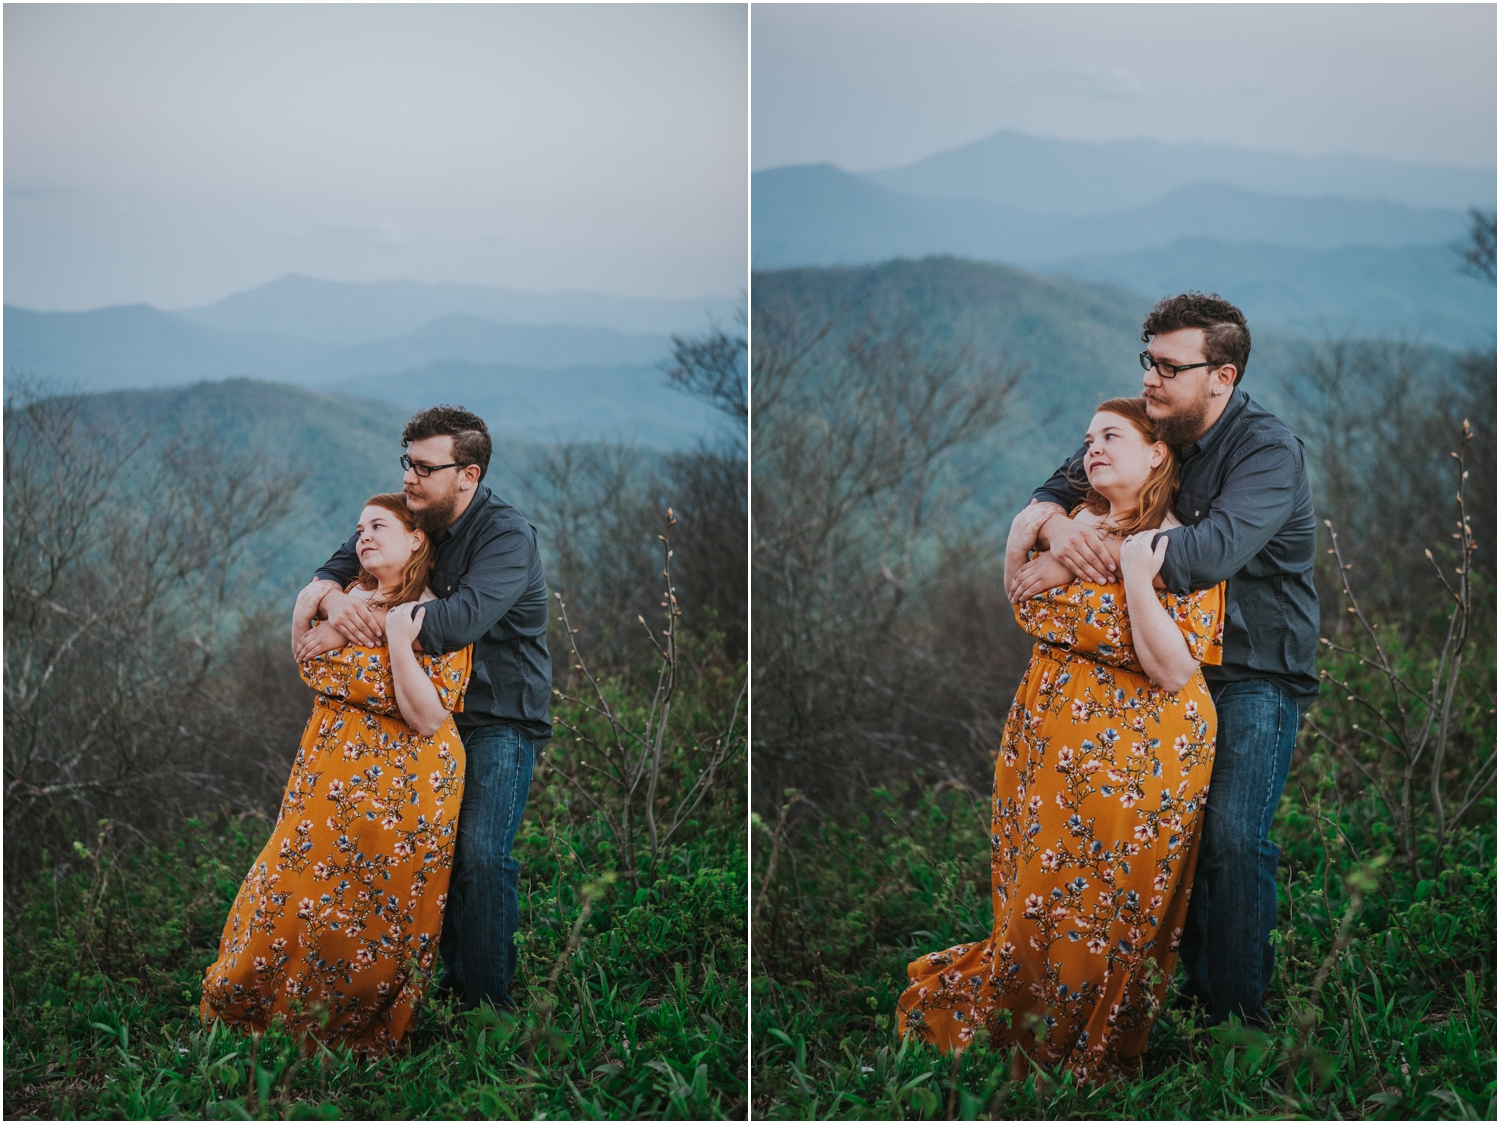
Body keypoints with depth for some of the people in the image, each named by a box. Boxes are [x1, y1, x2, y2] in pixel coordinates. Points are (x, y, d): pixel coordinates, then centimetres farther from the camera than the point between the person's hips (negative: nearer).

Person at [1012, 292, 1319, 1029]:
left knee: (1234, 835, -15)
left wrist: (1096, 557, -33)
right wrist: (1057, 525, -20)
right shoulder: (1149, 428, 2)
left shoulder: (1267, 448, -19)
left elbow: (1213, 551, -34)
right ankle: (1196, 985, 18)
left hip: (1260, 671, -6)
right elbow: (1057, 486, 6)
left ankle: (1239, 1008, -5)